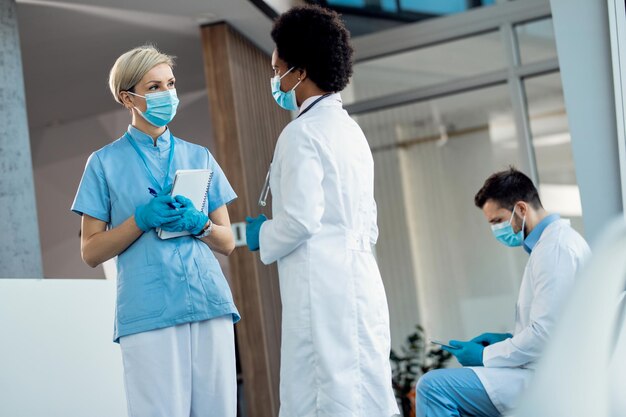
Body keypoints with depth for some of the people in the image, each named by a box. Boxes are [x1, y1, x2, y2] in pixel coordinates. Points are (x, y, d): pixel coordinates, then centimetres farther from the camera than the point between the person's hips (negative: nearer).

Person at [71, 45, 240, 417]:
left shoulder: (200, 157, 16)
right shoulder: (106, 163, 8)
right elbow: (91, 252, 5)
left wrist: (198, 223, -4)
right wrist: (142, 219, -9)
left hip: (210, 304, 3)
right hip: (148, 313, -3)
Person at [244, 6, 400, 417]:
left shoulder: (303, 132, -8)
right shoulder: (349, 129, 19)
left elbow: (300, 220, -14)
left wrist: (262, 237, 3)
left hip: (326, 293, -9)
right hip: (359, 285, 9)